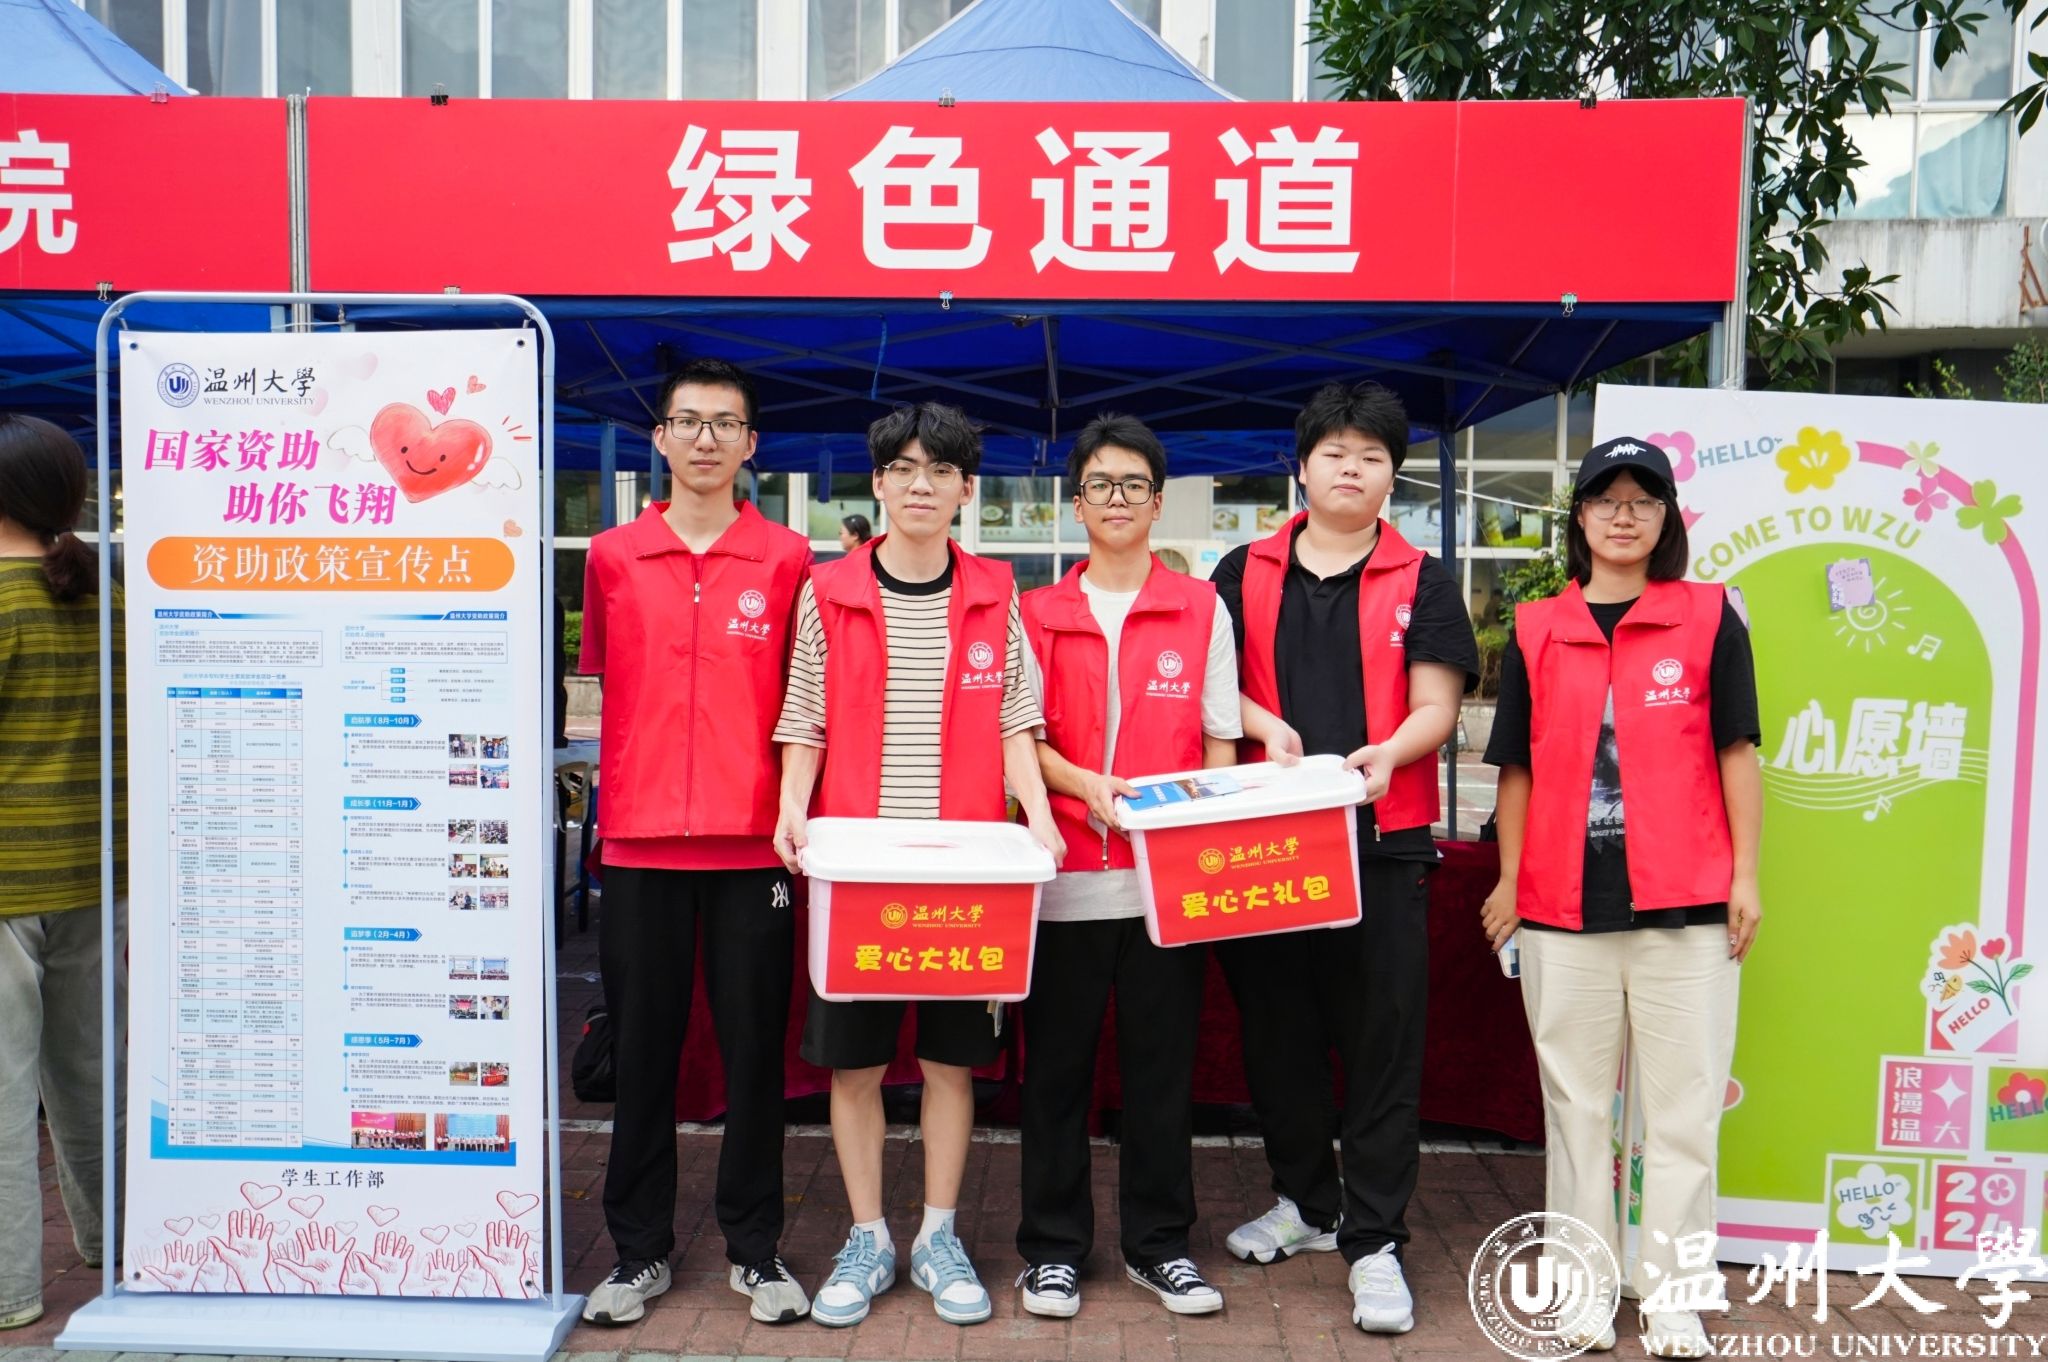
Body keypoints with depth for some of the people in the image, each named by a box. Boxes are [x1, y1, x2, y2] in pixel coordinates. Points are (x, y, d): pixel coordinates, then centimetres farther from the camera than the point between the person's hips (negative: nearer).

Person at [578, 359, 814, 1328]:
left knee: (754, 1048, 6)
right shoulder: (612, 557, 7)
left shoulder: (786, 559, 3)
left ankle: (754, 1249, 20)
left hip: (753, 842, -1)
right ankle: (639, 1249, 23)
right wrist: (594, 789, 9)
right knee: (642, 1050, 9)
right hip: (640, 843, 1)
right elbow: (598, 683, 16)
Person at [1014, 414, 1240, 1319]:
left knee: (1163, 1063, 7)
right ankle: (1053, 1245, 19)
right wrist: (1084, 786, -14)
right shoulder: (1038, 614, 8)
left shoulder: (1202, 609, 8)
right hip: (1067, 874, 0)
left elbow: (1219, 740, 6)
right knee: (1057, 1064, 6)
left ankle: (1159, 1243, 20)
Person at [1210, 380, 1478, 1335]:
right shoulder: (1246, 573, 10)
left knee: (1382, 1042, -1)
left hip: (1382, 840, -2)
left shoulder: (1422, 582, 6)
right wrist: (1266, 725, -9)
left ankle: (1373, 1242, 9)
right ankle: (1306, 1201, 32)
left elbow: (1436, 707, 1)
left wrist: (1388, 751, -20)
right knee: (1275, 1031, 12)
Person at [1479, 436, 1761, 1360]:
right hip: (1563, 904, 2)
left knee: (1683, 1107, 4)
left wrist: (1745, 875, -2)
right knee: (1576, 1104, 9)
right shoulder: (1536, 631, 7)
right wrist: (1509, 880, 5)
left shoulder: (1709, 618, 4)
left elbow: (1735, 751, 3)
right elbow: (1518, 766, 8)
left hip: (1686, 903, -1)